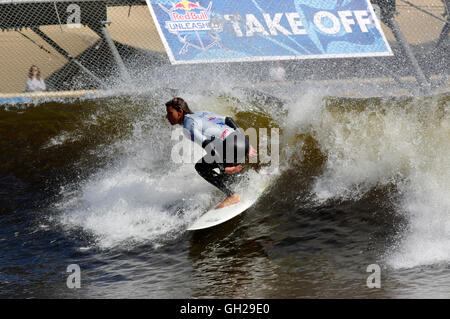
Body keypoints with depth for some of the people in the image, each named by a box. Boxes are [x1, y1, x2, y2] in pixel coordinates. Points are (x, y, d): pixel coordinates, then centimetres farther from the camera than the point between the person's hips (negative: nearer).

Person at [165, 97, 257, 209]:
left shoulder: (188, 126, -6)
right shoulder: (201, 114, 21)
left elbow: (206, 145, -18)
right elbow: (228, 120, 23)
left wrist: (224, 168, -17)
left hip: (232, 146, -9)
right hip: (244, 142, 9)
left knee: (201, 167, -2)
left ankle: (232, 196, -5)